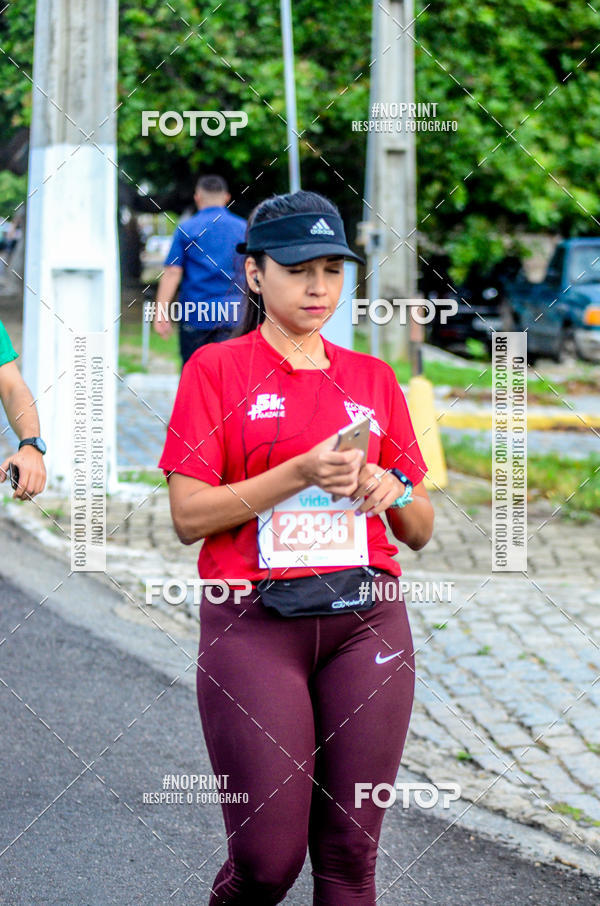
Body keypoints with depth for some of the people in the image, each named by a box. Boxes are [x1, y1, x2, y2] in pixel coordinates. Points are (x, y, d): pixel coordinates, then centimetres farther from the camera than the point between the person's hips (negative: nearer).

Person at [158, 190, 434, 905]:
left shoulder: (373, 378, 14)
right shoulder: (216, 368, 3)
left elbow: (420, 532, 17)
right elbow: (188, 516, -6)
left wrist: (391, 490, -5)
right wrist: (301, 473, -15)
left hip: (367, 622, 3)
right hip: (253, 623, -3)